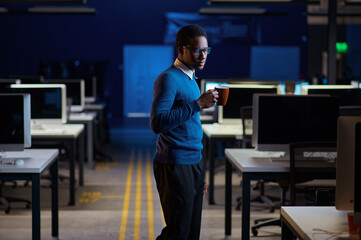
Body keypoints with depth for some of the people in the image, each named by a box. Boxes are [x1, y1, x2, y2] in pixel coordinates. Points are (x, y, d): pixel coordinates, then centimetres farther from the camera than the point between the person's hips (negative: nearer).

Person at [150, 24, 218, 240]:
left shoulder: (191, 79, 17)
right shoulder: (169, 79, -12)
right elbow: (158, 123, -25)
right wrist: (197, 104, -24)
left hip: (194, 164, 9)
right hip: (175, 167, -9)